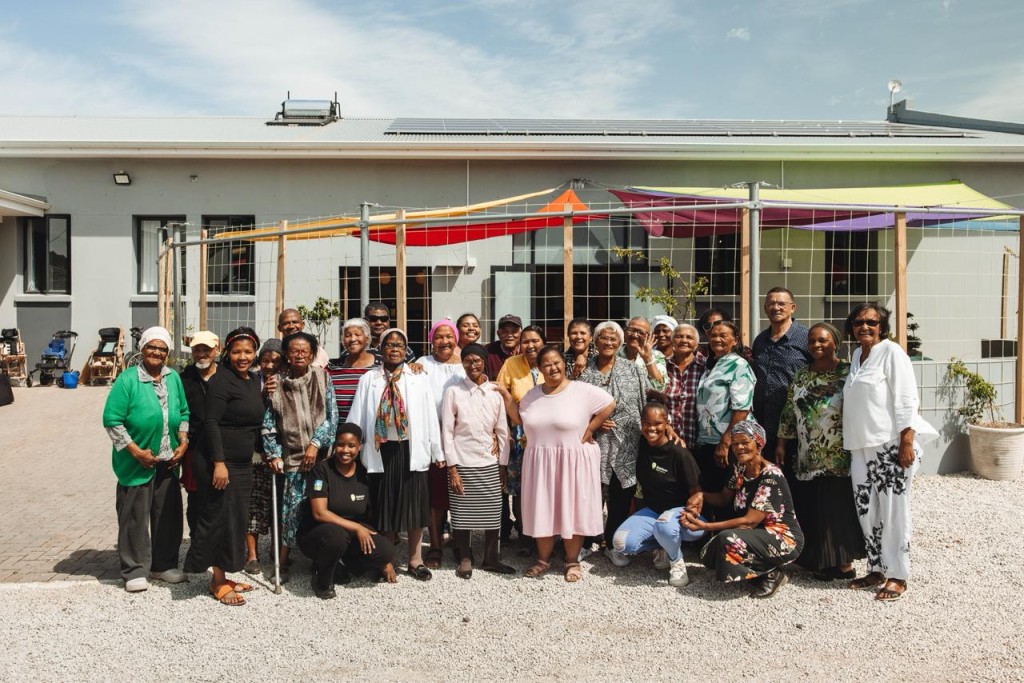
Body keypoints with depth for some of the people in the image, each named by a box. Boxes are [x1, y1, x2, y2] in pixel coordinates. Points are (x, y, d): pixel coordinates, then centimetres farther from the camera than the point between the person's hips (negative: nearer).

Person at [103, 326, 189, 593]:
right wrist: (136, 451, -16)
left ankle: (163, 565, 26)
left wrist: (183, 442, 2)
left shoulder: (174, 378, 6)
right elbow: (112, 420, -13)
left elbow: (184, 414, 14)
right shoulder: (128, 379, -10)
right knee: (135, 516, 3)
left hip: (168, 462, 5)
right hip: (137, 463, -5)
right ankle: (135, 571, 15)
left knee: (168, 514, 12)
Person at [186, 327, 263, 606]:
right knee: (221, 520, 0)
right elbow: (211, 422, -19)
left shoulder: (254, 380, 11)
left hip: (243, 464, 9)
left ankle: (222, 577, 28)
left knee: (236, 520, 14)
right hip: (219, 462, -8)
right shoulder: (222, 380, -14)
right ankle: (218, 583, 13)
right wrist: (219, 463, -22)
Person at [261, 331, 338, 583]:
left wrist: (315, 444, -10)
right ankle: (283, 562, 7)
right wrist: (273, 455, -2)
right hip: (292, 457, 0)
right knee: (293, 507, -6)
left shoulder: (322, 379, 2)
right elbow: (268, 423, 4)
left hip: (319, 454, 1)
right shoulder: (276, 383, 2)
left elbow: (332, 416, -2)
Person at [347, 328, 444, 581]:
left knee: (413, 504, 6)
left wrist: (437, 452, 1)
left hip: (411, 450, 0)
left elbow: (430, 416, 3)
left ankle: (415, 560, 19)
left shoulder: (418, 379, 4)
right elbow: (357, 418, 3)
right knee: (384, 507, 8)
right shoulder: (368, 380, 5)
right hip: (381, 449, 0)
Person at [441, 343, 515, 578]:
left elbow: (502, 431, 8)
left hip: (490, 464, 2)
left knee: (493, 513, 5)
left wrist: (503, 465, 6)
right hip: (463, 463, -2)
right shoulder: (453, 392, -5)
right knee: (463, 513, 4)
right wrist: (452, 470, -9)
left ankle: (490, 559, 22)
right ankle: (465, 559, 23)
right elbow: (447, 432, -6)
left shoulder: (495, 393, 2)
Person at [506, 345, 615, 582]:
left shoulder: (582, 390, -10)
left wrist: (588, 431, -9)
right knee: (543, 510, 10)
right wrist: (506, 397, 1)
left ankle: (572, 562, 20)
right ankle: (543, 559, 25)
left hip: (573, 462, -4)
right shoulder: (532, 394, 7)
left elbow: (609, 405, -9)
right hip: (539, 463, 4)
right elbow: (519, 419, 11)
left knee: (572, 509, 5)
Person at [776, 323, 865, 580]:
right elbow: (788, 412, 13)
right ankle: (821, 561, 18)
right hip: (808, 459, 5)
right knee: (812, 509, 7)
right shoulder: (801, 376, 10)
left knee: (839, 507, 0)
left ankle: (844, 561, 13)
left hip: (840, 459, -5)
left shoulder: (848, 373, -5)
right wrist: (781, 443, 11)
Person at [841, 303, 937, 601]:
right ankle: (877, 569, 21)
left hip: (891, 445, -7)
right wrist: (851, 443, 20)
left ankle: (897, 576, 9)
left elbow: (906, 400, -12)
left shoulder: (891, 351, -6)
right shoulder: (857, 355, 16)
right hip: (862, 447, 7)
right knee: (866, 510, 9)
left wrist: (907, 443, -18)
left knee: (893, 511, -1)